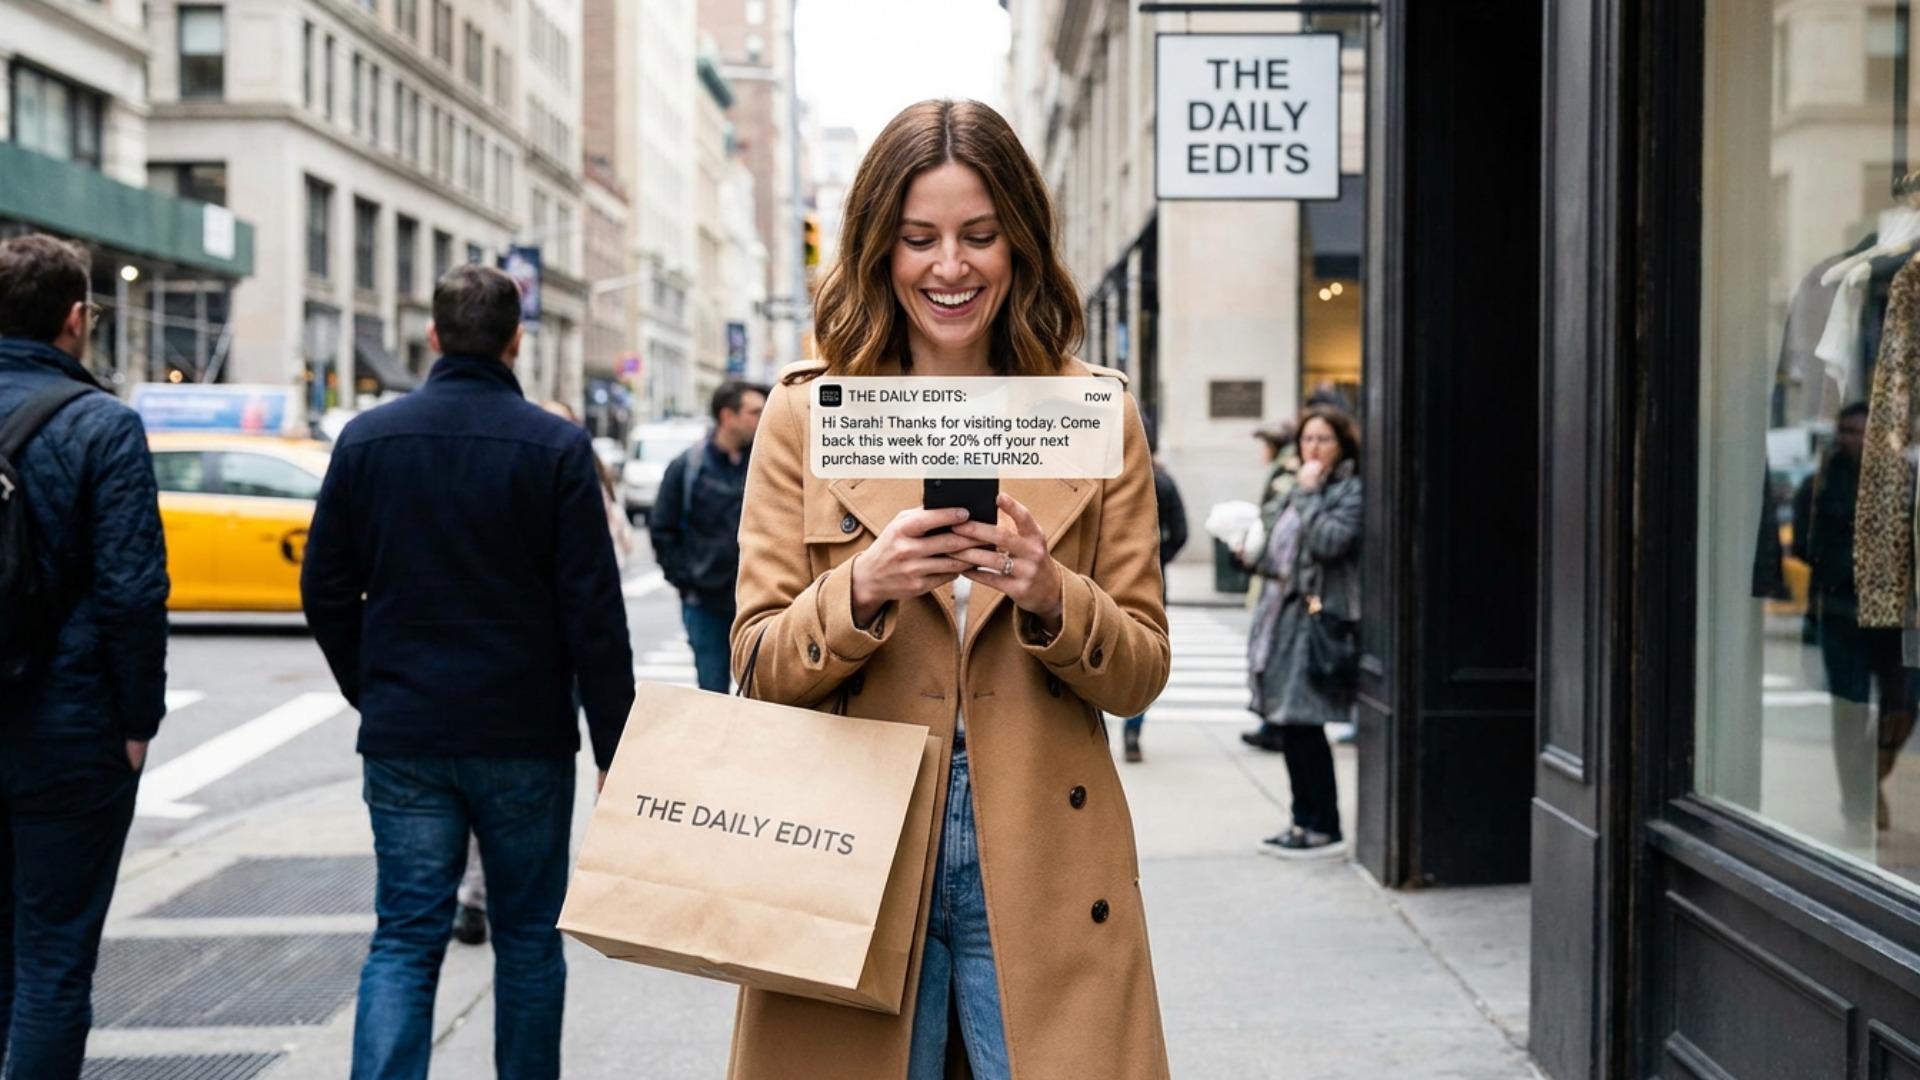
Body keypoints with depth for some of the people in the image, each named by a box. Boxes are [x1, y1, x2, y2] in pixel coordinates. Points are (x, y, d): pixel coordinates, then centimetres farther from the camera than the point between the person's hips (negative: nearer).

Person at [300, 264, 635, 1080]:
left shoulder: (366, 439, 1)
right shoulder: (556, 447, -8)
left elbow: (326, 592, 6)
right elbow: (594, 612, -10)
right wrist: (614, 746, -4)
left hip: (403, 738, 2)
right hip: (525, 738, -2)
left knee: (404, 939, 6)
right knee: (527, 937, 12)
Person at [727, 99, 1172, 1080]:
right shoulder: (806, 410, 4)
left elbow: (1141, 669, 5)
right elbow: (759, 666, 1)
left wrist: (1050, 599, -15)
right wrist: (862, 588, -18)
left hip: (1039, 869, 0)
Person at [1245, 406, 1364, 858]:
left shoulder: (1352, 492, -6)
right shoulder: (1297, 492, 19)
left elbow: (1329, 541, -22)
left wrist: (1308, 493, -14)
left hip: (1317, 620, -8)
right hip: (1284, 616, 9)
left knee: (1303, 725, -9)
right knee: (1288, 726, 9)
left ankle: (1323, 828, 0)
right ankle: (1305, 821, 18)